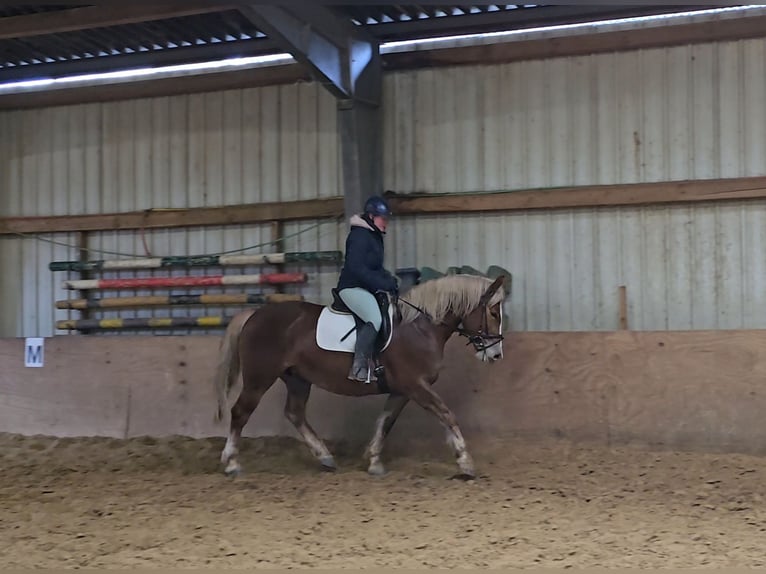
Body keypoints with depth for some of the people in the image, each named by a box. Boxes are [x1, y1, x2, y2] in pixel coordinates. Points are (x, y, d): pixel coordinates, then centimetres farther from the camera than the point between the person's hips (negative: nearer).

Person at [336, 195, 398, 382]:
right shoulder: (359, 236, -15)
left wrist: (389, 279, 3)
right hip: (352, 288, -11)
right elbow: (357, 268, -25)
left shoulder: (375, 236, 16)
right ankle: (359, 368, -32)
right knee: (375, 319, -31)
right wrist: (384, 284, -24)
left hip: (368, 288, 11)